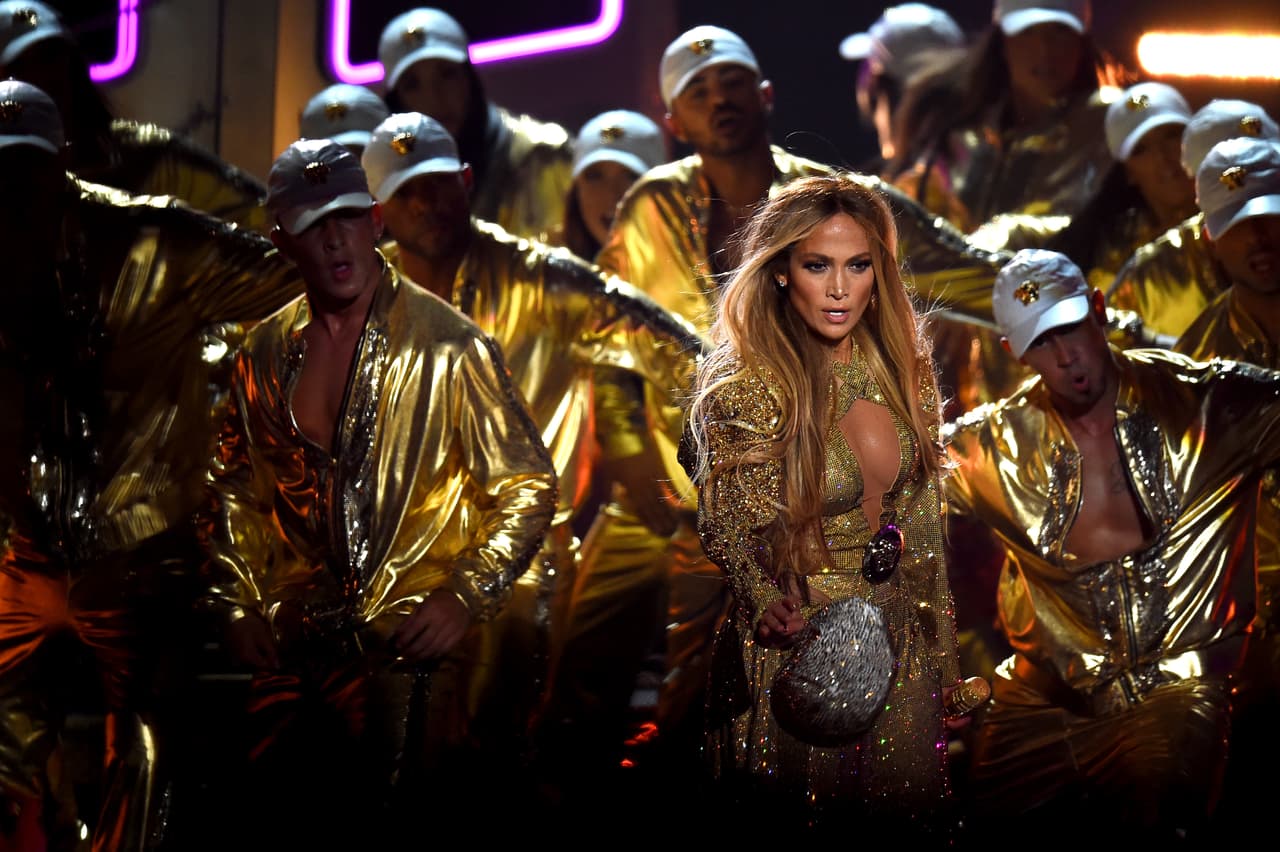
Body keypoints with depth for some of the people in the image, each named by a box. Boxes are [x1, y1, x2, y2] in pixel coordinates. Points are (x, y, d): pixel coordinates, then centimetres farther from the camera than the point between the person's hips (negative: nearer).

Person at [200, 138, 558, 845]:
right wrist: (238, 601, 7)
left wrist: (465, 600, -13)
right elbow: (235, 488, 18)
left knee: (383, 831, 0)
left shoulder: (450, 347, -7)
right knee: (284, 822, 10)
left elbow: (528, 487, -5)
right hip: (291, 649, 4)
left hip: (406, 653, -4)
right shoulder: (265, 354, 7)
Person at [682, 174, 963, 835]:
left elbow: (924, 522, 7)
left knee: (902, 817, 18)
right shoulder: (744, 388, -18)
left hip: (901, 639, 4)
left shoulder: (905, 363, -3)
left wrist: (943, 658, 10)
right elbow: (728, 533, -9)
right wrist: (765, 603, -31)